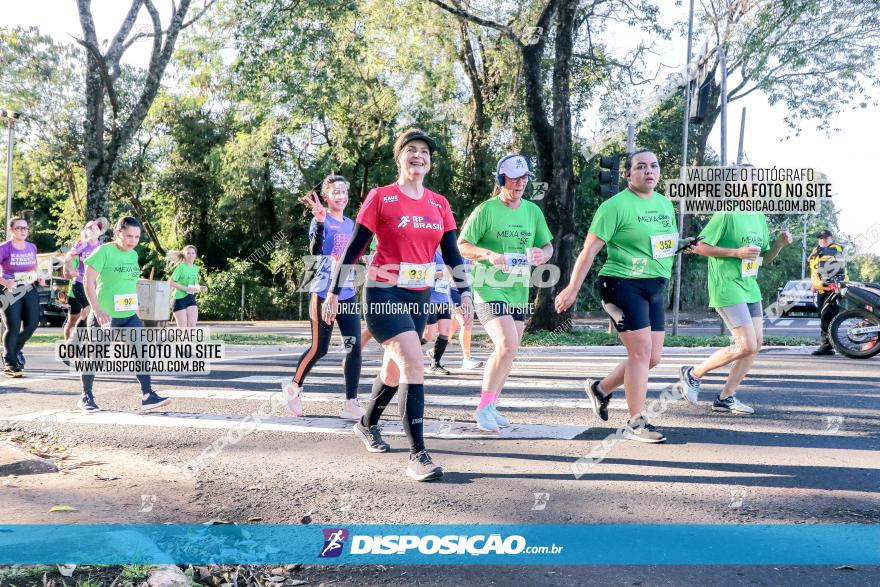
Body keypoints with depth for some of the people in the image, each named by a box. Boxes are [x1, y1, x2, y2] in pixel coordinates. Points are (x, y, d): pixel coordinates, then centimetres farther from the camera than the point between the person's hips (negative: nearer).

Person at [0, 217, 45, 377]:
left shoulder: (32, 247, 6)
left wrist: (39, 278, 3)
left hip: (28, 289, 5)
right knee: (13, 327, -5)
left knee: (32, 323, -1)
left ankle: (16, 349, 28)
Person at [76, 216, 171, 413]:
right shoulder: (105, 251, -11)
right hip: (106, 315, -6)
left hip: (129, 315, 6)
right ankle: (86, 397, 23)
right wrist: (97, 310, -20)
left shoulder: (133, 255, 9)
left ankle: (147, 396, -6)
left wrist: (136, 308, 20)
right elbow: (88, 280, -14)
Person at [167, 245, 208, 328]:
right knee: (182, 328, -3)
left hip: (191, 299, 5)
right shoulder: (181, 267, -10)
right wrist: (186, 288, -21)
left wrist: (200, 288, -2)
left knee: (192, 325, -6)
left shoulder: (196, 268, 8)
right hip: (180, 299, -5)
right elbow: (171, 282, -13)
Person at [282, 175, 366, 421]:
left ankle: (351, 404, 0)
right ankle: (294, 386, 27)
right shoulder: (321, 221, -7)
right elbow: (315, 252, -23)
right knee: (319, 349, 1)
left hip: (348, 294, 6)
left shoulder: (350, 223, 13)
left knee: (354, 347, -5)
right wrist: (320, 222, -34)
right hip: (324, 294, -6)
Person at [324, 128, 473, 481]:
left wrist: (465, 293, -5)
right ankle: (418, 455, -16)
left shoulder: (439, 204, 8)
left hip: (420, 296, 6)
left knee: (395, 370, 16)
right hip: (384, 293, -6)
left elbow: (451, 253, 7)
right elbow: (354, 248, -3)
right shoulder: (380, 197, -5)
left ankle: (366, 425, 42)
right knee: (413, 363, -20)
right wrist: (334, 292, -3)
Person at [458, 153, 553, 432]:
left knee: (508, 352, 11)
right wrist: (489, 255, -24)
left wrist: (543, 254, -8)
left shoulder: (533, 211, 9)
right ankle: (484, 407, -6)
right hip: (489, 288, -6)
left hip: (519, 291, 7)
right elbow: (461, 245, -6)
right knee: (507, 346, -21)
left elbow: (548, 245, 16)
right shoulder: (486, 210, -7)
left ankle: (491, 407, 27)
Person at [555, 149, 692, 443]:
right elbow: (590, 249, -12)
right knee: (641, 351, -9)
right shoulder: (616, 205, -10)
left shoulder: (665, 203, 13)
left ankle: (601, 388, 29)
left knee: (653, 357, 8)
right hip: (623, 283, -8)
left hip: (656, 287, 8)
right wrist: (572, 289, -14)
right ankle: (636, 423, 4)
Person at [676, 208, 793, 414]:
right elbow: (700, 247, -13)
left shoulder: (760, 217, 14)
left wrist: (780, 243, 2)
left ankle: (726, 397, 13)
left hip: (750, 287, 9)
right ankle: (692, 374, 5)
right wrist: (736, 252, -18)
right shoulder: (726, 214, -12)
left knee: (757, 343, 4)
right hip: (727, 288, -9)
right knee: (747, 346, -12)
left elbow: (764, 259, 20)